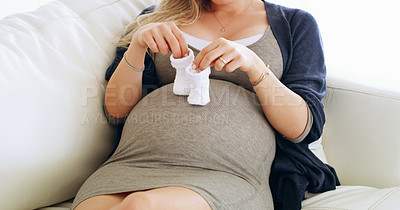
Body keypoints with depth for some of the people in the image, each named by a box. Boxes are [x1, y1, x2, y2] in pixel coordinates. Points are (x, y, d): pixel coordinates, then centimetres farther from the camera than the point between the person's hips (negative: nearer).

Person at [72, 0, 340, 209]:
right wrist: (137, 45, -1)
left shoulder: (296, 24, 18)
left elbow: (303, 127, 6)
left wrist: (254, 66, -9)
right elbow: (117, 110, 16)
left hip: (230, 175, -2)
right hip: (136, 163, 3)